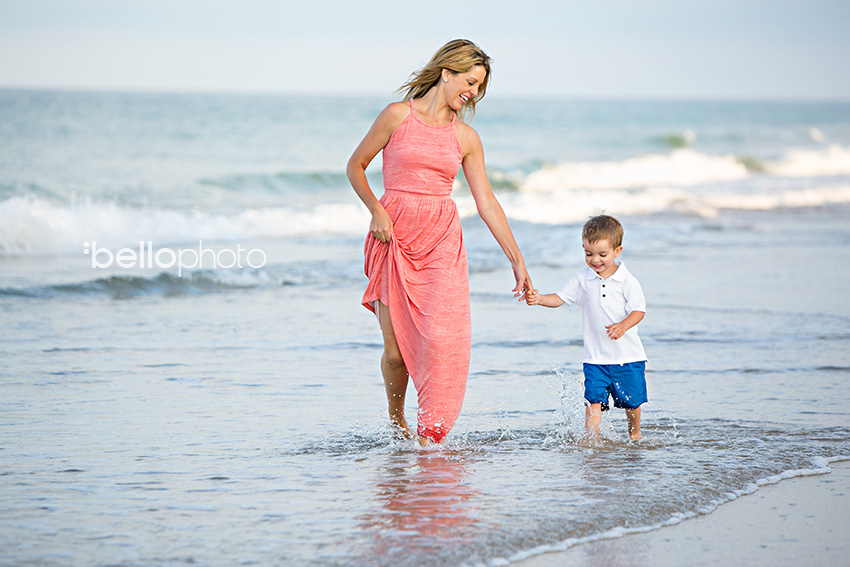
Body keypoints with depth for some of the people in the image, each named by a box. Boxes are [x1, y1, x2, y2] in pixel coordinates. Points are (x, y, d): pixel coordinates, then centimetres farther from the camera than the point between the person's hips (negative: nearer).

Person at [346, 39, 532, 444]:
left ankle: (429, 437, -8)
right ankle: (397, 423, 24)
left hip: (442, 243, 2)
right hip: (394, 239, -2)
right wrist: (377, 211, -8)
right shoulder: (399, 115, 0)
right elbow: (355, 167, 7)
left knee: (443, 338, -16)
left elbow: (487, 203, 9)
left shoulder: (466, 138, 9)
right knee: (395, 350, -3)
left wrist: (517, 260, 6)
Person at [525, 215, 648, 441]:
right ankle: (592, 439, -10)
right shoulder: (582, 278, 1)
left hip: (627, 354, -1)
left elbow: (638, 310, -13)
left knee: (631, 400, 11)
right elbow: (560, 297, 2)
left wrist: (623, 325, -32)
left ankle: (634, 433, 36)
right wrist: (539, 299, -17)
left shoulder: (627, 281, -9)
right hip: (595, 356, 1)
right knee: (593, 398, -12)